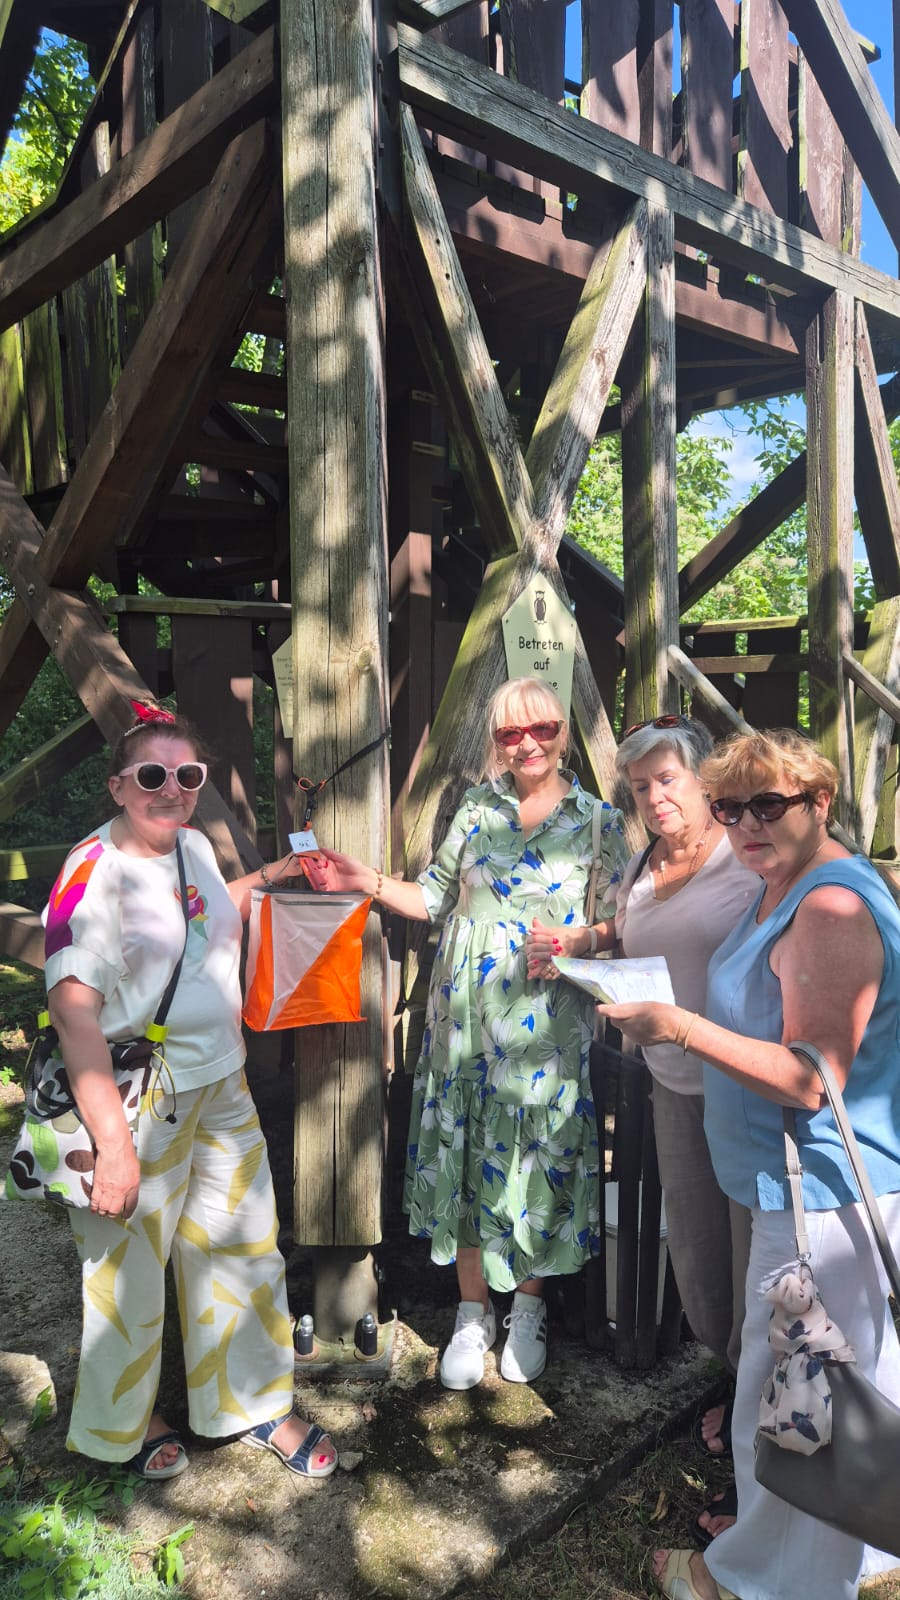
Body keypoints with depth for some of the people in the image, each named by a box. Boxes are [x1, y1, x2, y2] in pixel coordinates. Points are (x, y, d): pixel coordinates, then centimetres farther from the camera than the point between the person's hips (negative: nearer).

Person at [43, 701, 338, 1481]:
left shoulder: (195, 844, 4)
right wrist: (113, 1142, -29)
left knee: (244, 1246, 18)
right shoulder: (96, 868, -20)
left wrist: (272, 876, 16)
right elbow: (75, 1010, -26)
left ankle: (257, 1403, 41)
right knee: (131, 1266, 13)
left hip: (222, 1087, 7)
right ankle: (128, 1419, 42)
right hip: (138, 1100, -7)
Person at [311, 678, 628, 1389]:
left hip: (547, 1025, -2)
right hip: (465, 1012, 2)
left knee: (537, 1159, 8)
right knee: (465, 1158, 8)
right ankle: (473, 1312, 29)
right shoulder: (478, 806, 5)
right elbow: (435, 896, 8)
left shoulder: (600, 821, -1)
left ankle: (528, 1309, 34)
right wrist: (369, 881, -3)